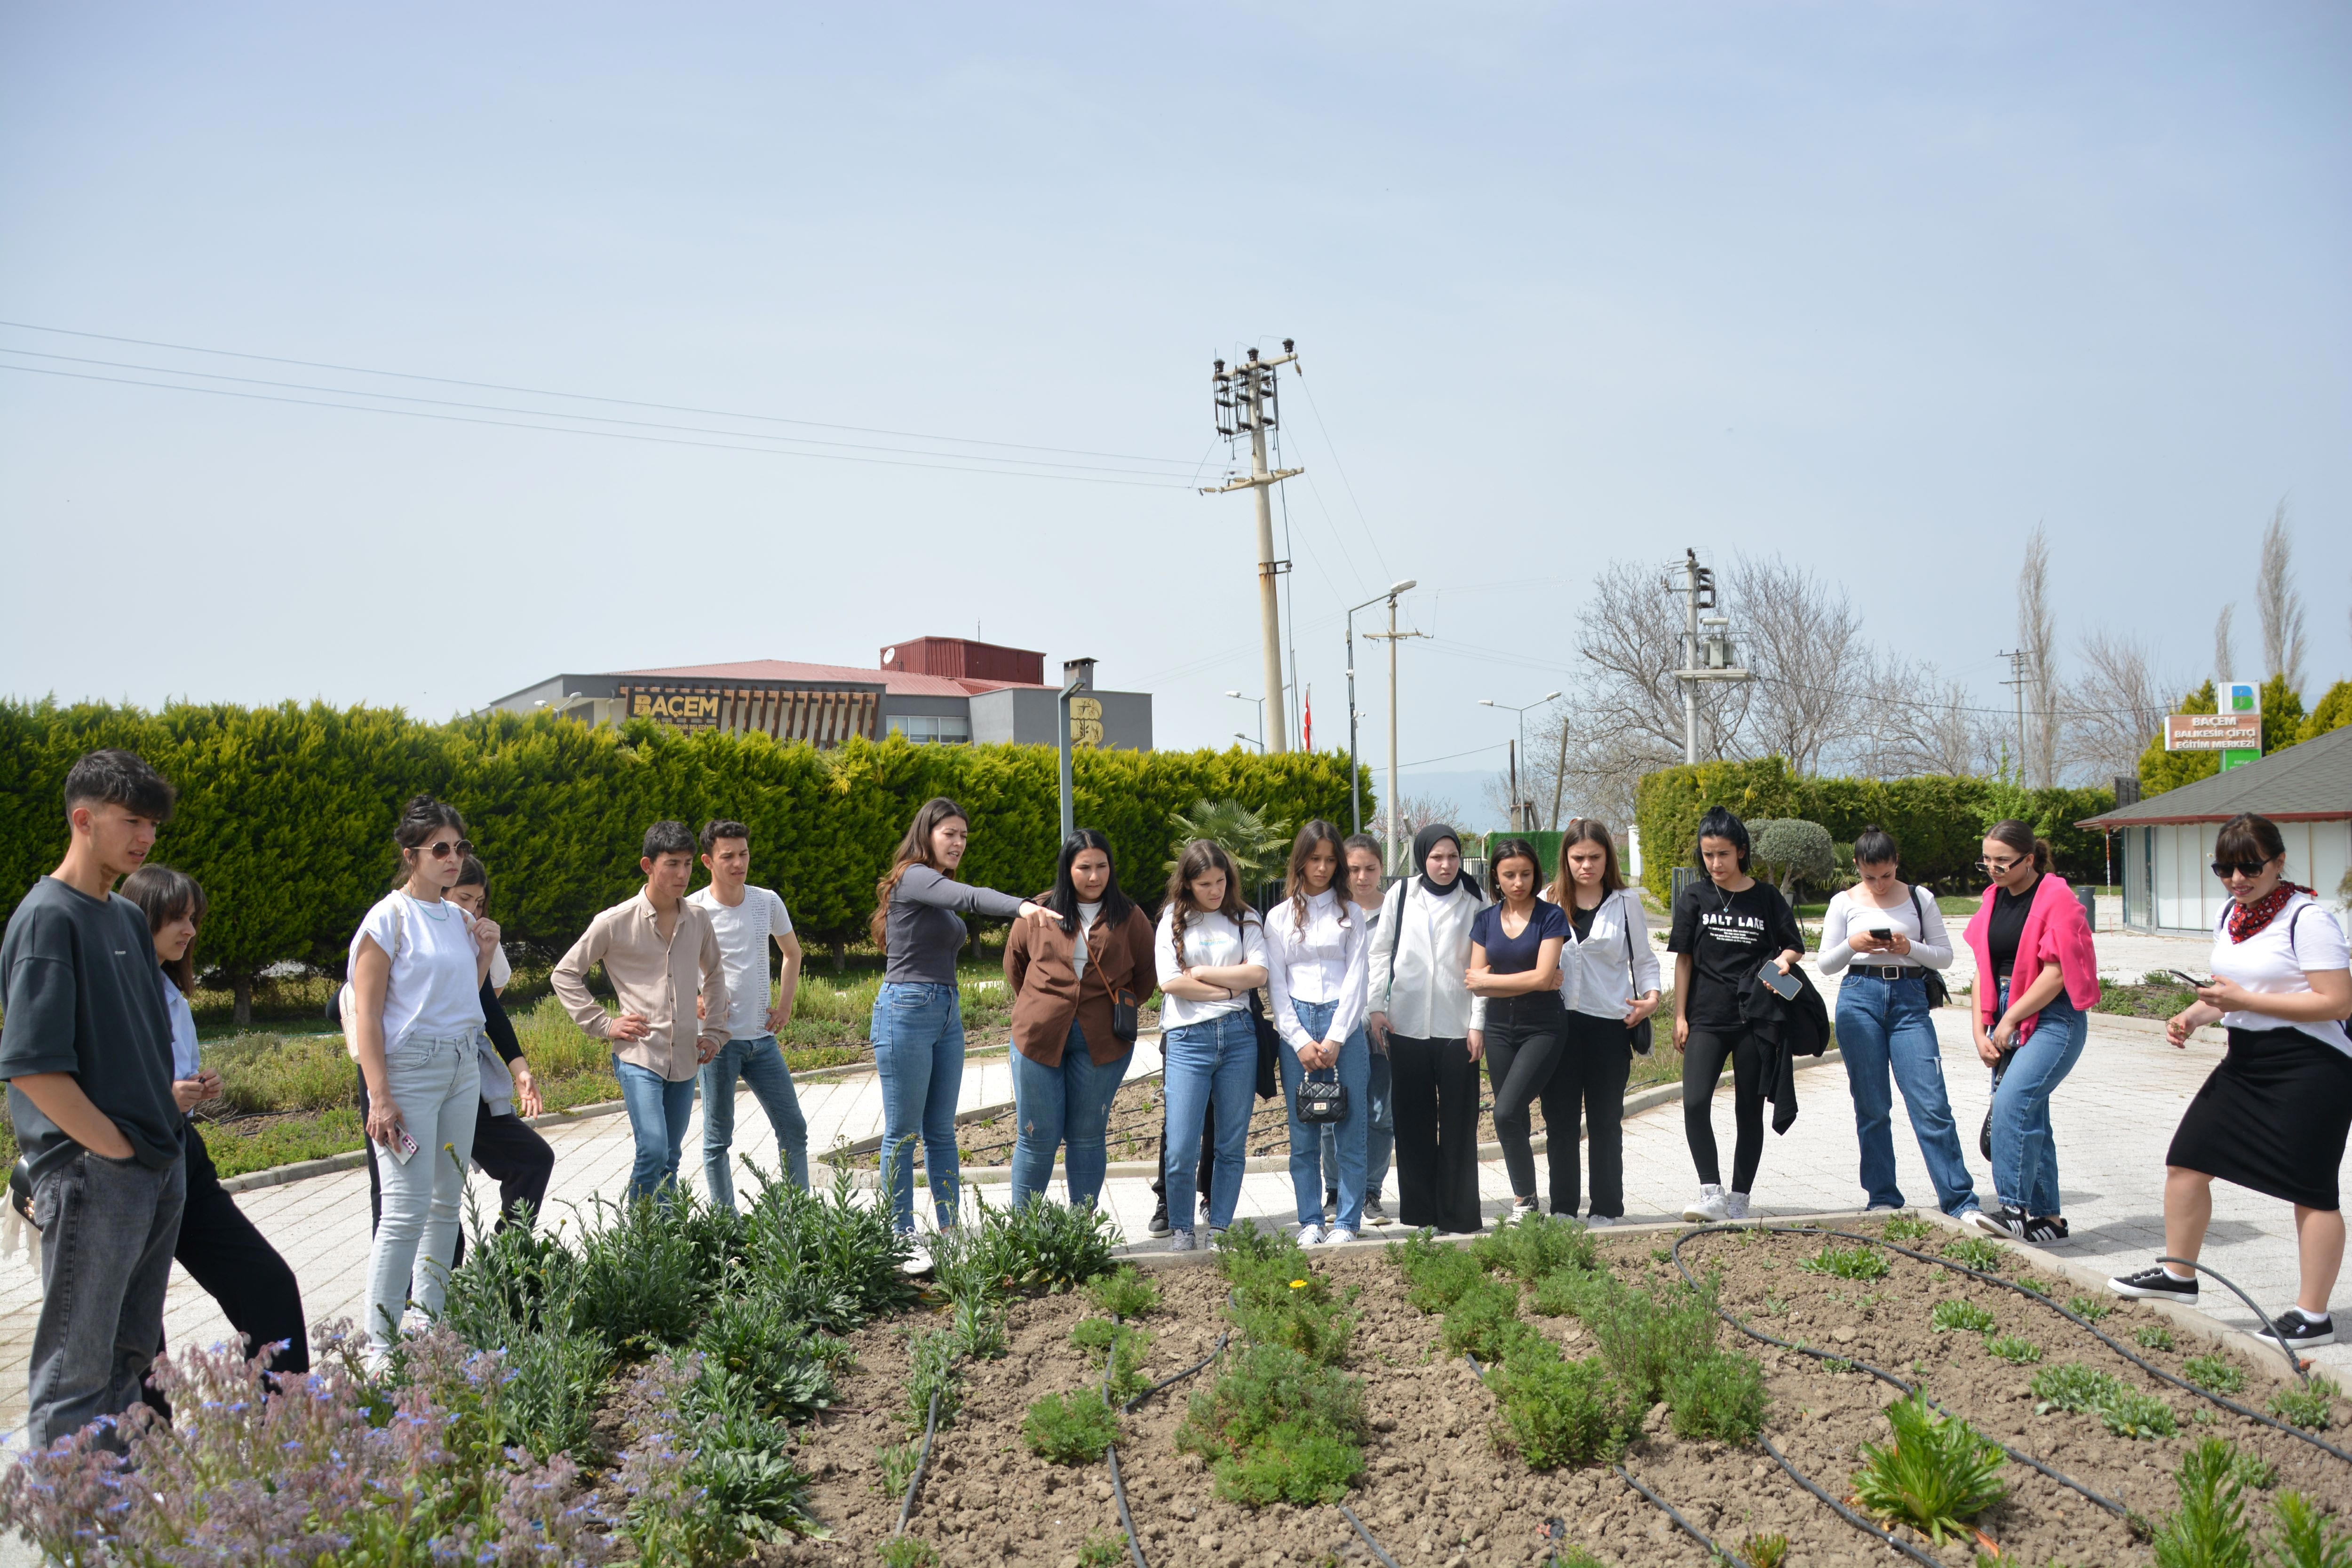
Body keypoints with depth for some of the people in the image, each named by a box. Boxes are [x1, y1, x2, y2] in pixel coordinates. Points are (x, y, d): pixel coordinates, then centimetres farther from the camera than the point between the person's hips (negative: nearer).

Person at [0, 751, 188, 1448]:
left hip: (161, 1166, 9)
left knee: (131, 1356, 17)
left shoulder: (128, 918, 13)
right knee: (77, 1372, 0)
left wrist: (171, 1114, 11)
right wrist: (113, 1147, -15)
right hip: (92, 1176, -8)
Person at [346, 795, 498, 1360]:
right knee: (408, 1207, -9)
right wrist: (380, 1099, -17)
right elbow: (366, 1014, -12)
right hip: (410, 1068, -7)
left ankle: (431, 1319, 20)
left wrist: (486, 952, 5)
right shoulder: (389, 918, -9)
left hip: (463, 1065, 7)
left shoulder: (458, 917, 11)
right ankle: (381, 1345, -1)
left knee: (447, 1199, 9)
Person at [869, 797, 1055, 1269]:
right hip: (907, 1010, -9)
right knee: (903, 1134, 1)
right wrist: (1021, 906, -48)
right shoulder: (913, 878, -12)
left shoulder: (939, 887, 17)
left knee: (942, 1132, 11)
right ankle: (902, 1242, 9)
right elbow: (969, 897, -31)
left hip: (947, 1013, 9)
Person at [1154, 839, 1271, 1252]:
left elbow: (1258, 973, -4)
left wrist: (1201, 973, -5)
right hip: (1187, 1039, -2)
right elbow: (1169, 982, -6)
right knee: (1181, 1148, -5)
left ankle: (1220, 1229, 19)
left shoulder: (1245, 919, 10)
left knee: (1233, 1145, 6)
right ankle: (1180, 1228, 14)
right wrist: (1228, 988, -4)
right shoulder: (1173, 920, 6)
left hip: (1238, 1035, 2)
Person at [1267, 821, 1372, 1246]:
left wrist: (1335, 1039, -7)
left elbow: (1355, 976, 2)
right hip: (1296, 1028, 0)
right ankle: (1310, 1221, 11)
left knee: (1351, 1126, -1)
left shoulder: (1349, 913, 9)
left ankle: (1347, 1221, 7)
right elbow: (1276, 984, 5)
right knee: (1303, 1132, 2)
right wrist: (1301, 1041, -5)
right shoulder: (1280, 917, 10)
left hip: (1344, 1024, 0)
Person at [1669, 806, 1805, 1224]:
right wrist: (1680, 1017, 1)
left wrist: (1782, 961, -14)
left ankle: (1738, 1201, 15)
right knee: (1695, 1103, -17)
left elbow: (1795, 946, 10)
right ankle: (1712, 1194, -11)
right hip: (1707, 1018, 0)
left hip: (1755, 1019, 0)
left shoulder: (1767, 898, 2)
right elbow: (1684, 959, 5)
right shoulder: (1695, 897, 4)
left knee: (1750, 1111, 6)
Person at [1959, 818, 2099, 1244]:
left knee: (2012, 1102, -22)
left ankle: (2014, 1210, -19)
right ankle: (2047, 1218, 17)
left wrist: (2010, 1020, -13)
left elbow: (2057, 972, -16)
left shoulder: (2056, 897, -10)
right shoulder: (1994, 899, 12)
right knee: (2029, 1118, 9)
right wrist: (1981, 1032, 5)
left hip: (2053, 1020, -7)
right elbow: (1984, 969, 13)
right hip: (2007, 1024, 8)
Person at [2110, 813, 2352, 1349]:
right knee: (2186, 1160, 9)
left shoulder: (2308, 918, -15)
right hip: (2246, 1063, 9)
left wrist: (2244, 1000, -23)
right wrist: (2193, 1017, 2)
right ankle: (2179, 1276, 24)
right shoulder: (2230, 913, 11)